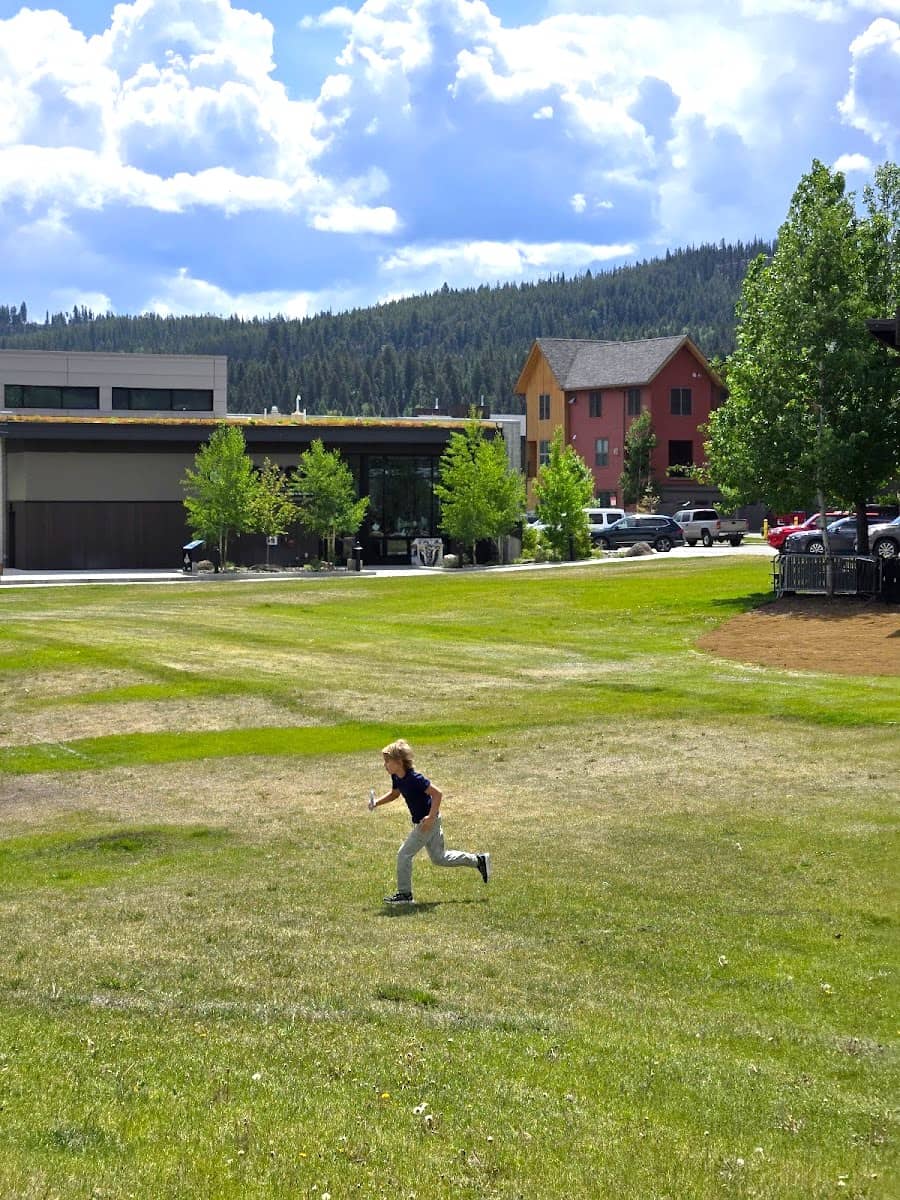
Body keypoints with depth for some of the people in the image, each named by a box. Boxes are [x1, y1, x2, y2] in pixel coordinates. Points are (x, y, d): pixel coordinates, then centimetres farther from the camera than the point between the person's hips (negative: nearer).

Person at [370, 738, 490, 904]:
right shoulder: (396, 778, 1)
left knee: (404, 854, -6)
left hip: (428, 822, -10)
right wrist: (377, 802, 4)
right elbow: (394, 794, 20)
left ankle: (404, 894, 5)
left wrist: (431, 817, -26)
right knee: (439, 858, 18)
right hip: (421, 821, 10)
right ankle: (479, 861, 27)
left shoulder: (414, 778, -26)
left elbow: (437, 793, -25)